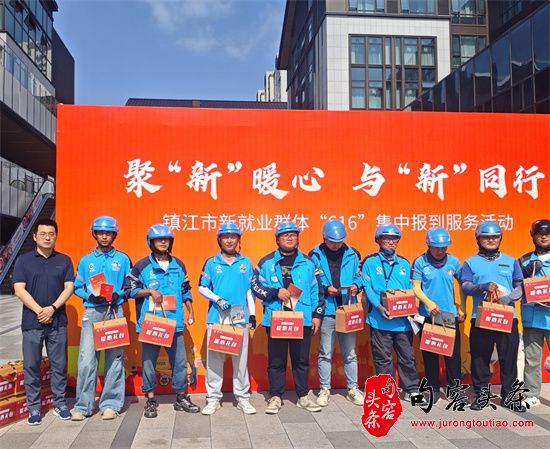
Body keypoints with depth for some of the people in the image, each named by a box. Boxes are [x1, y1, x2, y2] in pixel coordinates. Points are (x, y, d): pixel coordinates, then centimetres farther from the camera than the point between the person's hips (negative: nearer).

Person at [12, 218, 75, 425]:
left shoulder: (64, 260, 8)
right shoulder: (24, 260, 4)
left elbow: (69, 288, 1)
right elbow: (19, 289, -3)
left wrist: (52, 308, -12)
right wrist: (39, 310, -13)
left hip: (57, 322, 1)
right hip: (31, 322, -1)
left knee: (59, 364, 6)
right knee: (31, 366, 5)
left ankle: (60, 404, 17)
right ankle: (34, 408, 15)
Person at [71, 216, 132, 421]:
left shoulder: (123, 259, 8)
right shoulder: (86, 260, 11)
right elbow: (77, 287, 11)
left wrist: (117, 295, -11)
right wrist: (90, 296, -8)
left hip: (115, 312, 0)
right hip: (92, 312, 0)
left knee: (115, 358, 2)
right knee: (87, 359, -5)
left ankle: (110, 404, 12)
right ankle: (83, 405, 6)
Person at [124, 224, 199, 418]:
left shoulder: (178, 265, 11)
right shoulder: (142, 266, 0)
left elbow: (185, 291, 18)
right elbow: (129, 289, -1)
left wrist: (191, 312, 13)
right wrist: (150, 291, -13)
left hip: (174, 322, 3)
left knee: (180, 361, 6)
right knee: (148, 361, 4)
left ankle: (182, 398, 20)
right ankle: (150, 400, 18)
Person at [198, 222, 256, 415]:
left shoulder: (246, 263, 9)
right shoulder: (211, 263, 5)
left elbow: (250, 290, 11)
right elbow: (202, 287, 4)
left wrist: (252, 314, 7)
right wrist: (217, 299, -11)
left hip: (240, 318, 1)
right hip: (216, 318, -1)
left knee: (241, 358, 5)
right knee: (214, 358, 2)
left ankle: (242, 397, 16)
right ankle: (213, 398, 13)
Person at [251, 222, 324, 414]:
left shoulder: (308, 263, 9)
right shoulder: (266, 262, 3)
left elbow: (317, 290, 11)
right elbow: (256, 286, 1)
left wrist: (317, 314, 6)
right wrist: (276, 292, -11)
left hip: (303, 319, 1)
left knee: (301, 360, 9)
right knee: (276, 360, 6)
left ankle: (303, 396, 22)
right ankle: (275, 396, 18)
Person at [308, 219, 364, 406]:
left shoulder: (352, 255, 5)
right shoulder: (315, 255, -1)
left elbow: (358, 276, 12)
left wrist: (356, 286, -9)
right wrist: (326, 289, -15)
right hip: (326, 311, -2)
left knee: (349, 353, 11)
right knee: (325, 353, 7)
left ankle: (352, 389, 24)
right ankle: (324, 389, 20)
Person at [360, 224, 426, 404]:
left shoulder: (404, 264, 15)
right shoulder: (370, 262, 2)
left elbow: (410, 288, 14)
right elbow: (367, 288, -6)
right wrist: (378, 306, -19)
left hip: (403, 319, 3)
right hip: (380, 319, -3)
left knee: (407, 356, 9)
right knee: (383, 358, 5)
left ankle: (411, 390, 21)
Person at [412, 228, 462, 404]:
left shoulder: (453, 261, 5)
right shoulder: (420, 262, -2)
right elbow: (416, 287, -4)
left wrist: (462, 308, 9)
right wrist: (428, 302, -20)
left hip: (450, 315, 2)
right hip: (428, 315, -1)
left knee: (453, 353, 4)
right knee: (430, 354, 5)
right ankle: (434, 388, 18)